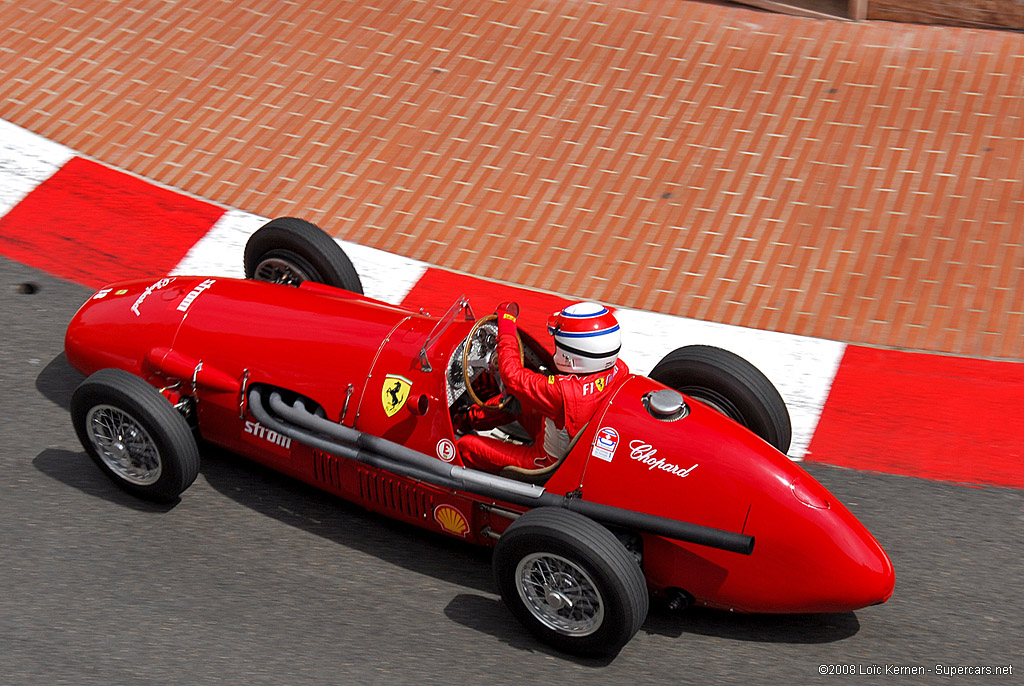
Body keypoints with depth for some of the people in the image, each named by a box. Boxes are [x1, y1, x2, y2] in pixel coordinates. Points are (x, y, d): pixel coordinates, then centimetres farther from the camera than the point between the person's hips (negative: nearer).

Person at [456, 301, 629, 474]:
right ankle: (474, 417, 41)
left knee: (465, 446, 0)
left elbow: (512, 375, -26)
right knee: (518, 399, 20)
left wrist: (506, 327, -15)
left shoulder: (563, 391, -41)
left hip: (549, 465, -8)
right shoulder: (619, 369, -19)